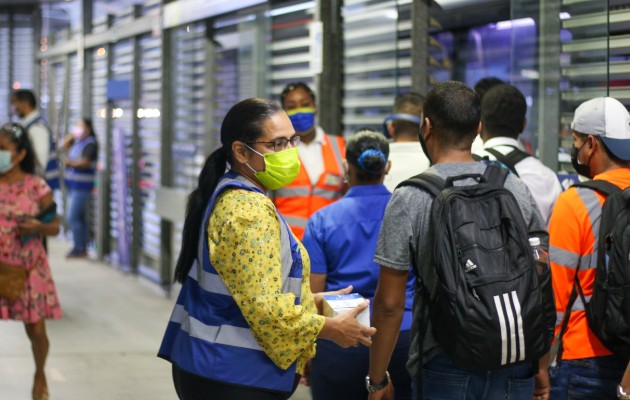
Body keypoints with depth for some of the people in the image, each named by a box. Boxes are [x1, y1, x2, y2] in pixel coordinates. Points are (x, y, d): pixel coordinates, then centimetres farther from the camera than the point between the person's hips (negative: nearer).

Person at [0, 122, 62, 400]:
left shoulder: (37, 187, -6)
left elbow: (55, 228, 1)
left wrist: (38, 227, -19)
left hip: (28, 270, -1)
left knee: (36, 330, 5)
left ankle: (39, 374, 34)